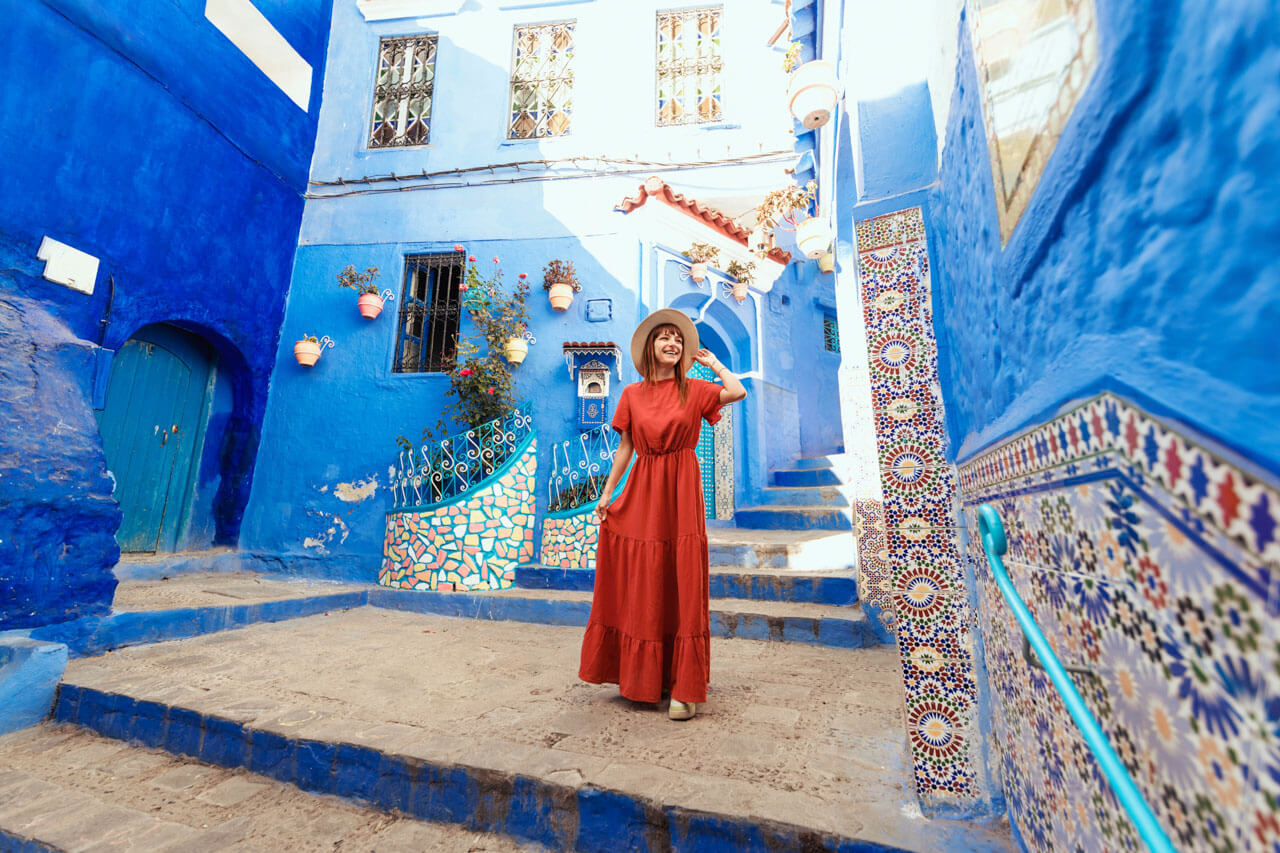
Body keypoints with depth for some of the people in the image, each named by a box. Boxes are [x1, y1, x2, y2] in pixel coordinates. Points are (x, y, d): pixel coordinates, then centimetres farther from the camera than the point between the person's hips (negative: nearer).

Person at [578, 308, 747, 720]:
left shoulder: (694, 390, 3)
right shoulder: (632, 395, 8)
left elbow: (737, 392, -15)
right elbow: (625, 447, 9)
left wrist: (711, 361, 0)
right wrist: (607, 492, 5)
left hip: (681, 493, -2)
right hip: (641, 492, 2)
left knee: (682, 586, 1)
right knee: (641, 587, 10)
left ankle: (685, 689, 12)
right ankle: (642, 677, 29)